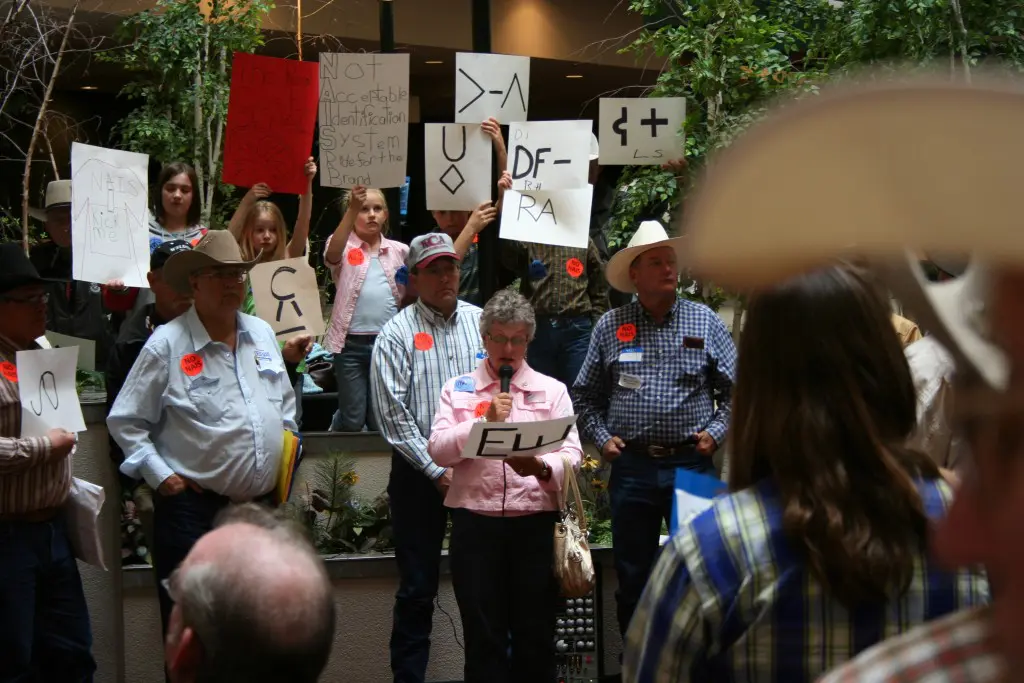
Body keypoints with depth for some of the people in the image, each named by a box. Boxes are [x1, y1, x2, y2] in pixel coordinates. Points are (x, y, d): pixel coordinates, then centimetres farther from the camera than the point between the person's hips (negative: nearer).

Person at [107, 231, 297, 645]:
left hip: (262, 504, 5)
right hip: (194, 507, -5)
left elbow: (285, 402, 23)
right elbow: (125, 422, -5)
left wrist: (286, 449, 11)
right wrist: (159, 476, -10)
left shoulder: (262, 334, 9)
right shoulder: (167, 343, -8)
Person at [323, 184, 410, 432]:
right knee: (352, 419, 2)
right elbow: (332, 255, -24)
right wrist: (351, 210, -34)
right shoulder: (344, 247, 2)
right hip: (351, 343, -2)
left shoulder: (400, 251, 10)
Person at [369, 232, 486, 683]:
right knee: (417, 588, 3)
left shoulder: (483, 322, 6)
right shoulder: (397, 334, -3)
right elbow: (393, 415, -7)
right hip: (421, 473, -2)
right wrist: (437, 470, -10)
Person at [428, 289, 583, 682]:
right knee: (483, 634, 4)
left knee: (535, 633, 4)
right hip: (475, 521, 0)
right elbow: (438, 450, 0)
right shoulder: (458, 389, 11)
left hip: (536, 522, 0)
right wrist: (485, 421, -11)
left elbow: (572, 454, 0)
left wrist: (541, 467, -20)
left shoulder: (552, 390, 11)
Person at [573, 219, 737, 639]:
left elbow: (734, 388, 7)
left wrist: (716, 432, -6)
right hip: (631, 466, 1)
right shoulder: (610, 327, 5)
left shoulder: (705, 321, 5)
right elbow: (585, 395, 12)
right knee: (633, 577, 8)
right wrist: (601, 437, -1)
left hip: (691, 463, -1)